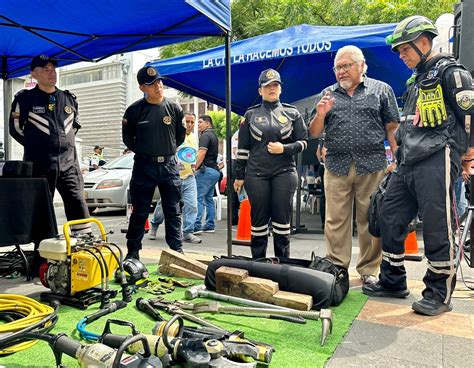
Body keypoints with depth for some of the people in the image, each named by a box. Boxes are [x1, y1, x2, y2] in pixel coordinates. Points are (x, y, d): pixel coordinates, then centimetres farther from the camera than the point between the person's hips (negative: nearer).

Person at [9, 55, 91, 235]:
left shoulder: (69, 98, 12)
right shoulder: (24, 98, 1)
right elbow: (16, 129, 7)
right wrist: (36, 147, 7)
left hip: (69, 163, 3)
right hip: (39, 166, -3)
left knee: (78, 205, 0)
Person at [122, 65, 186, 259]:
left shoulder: (174, 108, 1)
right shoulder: (135, 110, -4)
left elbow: (181, 135, 13)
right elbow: (127, 137, 9)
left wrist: (167, 151, 11)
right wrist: (142, 152, 8)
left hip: (169, 165, 1)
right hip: (143, 166, -1)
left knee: (173, 211, 7)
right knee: (139, 212, 7)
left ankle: (177, 249, 18)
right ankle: (133, 252, 20)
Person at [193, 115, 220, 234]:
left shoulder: (205, 135, -8)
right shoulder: (213, 135, 21)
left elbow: (202, 153, -19)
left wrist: (195, 168, -17)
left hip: (206, 170, -10)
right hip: (215, 170, 10)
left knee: (198, 198, -9)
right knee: (209, 198, 12)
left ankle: (197, 226, -10)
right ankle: (210, 226, 14)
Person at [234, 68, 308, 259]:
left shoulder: (292, 113, 8)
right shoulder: (251, 114, 8)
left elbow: (303, 142, 8)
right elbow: (242, 148, 8)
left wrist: (284, 149, -10)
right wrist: (239, 175, 6)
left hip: (284, 172, 0)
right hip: (256, 173, 0)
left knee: (282, 216, 3)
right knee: (258, 218, 4)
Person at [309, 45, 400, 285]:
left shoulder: (381, 90, 11)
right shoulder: (327, 95, 15)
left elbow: (392, 128, 6)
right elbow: (314, 133, 14)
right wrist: (320, 115, -5)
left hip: (372, 166, -1)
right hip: (336, 167, 2)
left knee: (370, 220, 4)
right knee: (336, 221, 2)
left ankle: (369, 271, 17)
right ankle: (337, 268, 13)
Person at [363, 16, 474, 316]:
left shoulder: (449, 71, -1)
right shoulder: (416, 81, 26)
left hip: (437, 161, -9)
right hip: (409, 164, 9)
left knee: (437, 227, -5)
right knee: (390, 218, 8)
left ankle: (440, 294, 9)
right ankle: (393, 282, 20)